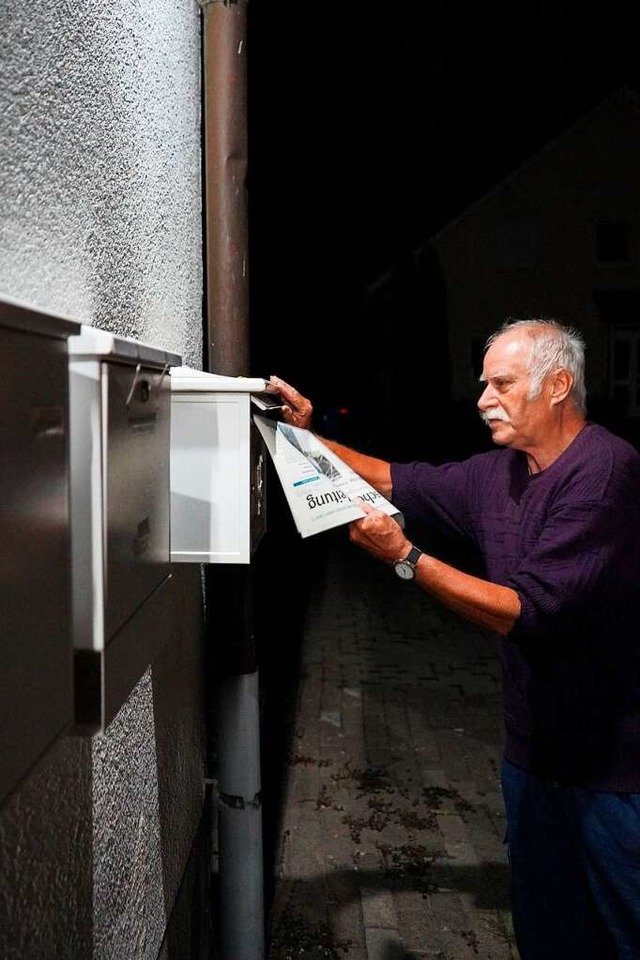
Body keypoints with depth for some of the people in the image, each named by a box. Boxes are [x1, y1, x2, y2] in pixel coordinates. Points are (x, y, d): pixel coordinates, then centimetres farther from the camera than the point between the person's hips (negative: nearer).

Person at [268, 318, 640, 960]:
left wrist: (405, 557, -28)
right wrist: (308, 436, 3)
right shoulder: (499, 472, 4)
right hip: (535, 749, 8)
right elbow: (400, 483, 14)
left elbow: (528, 613, -27)